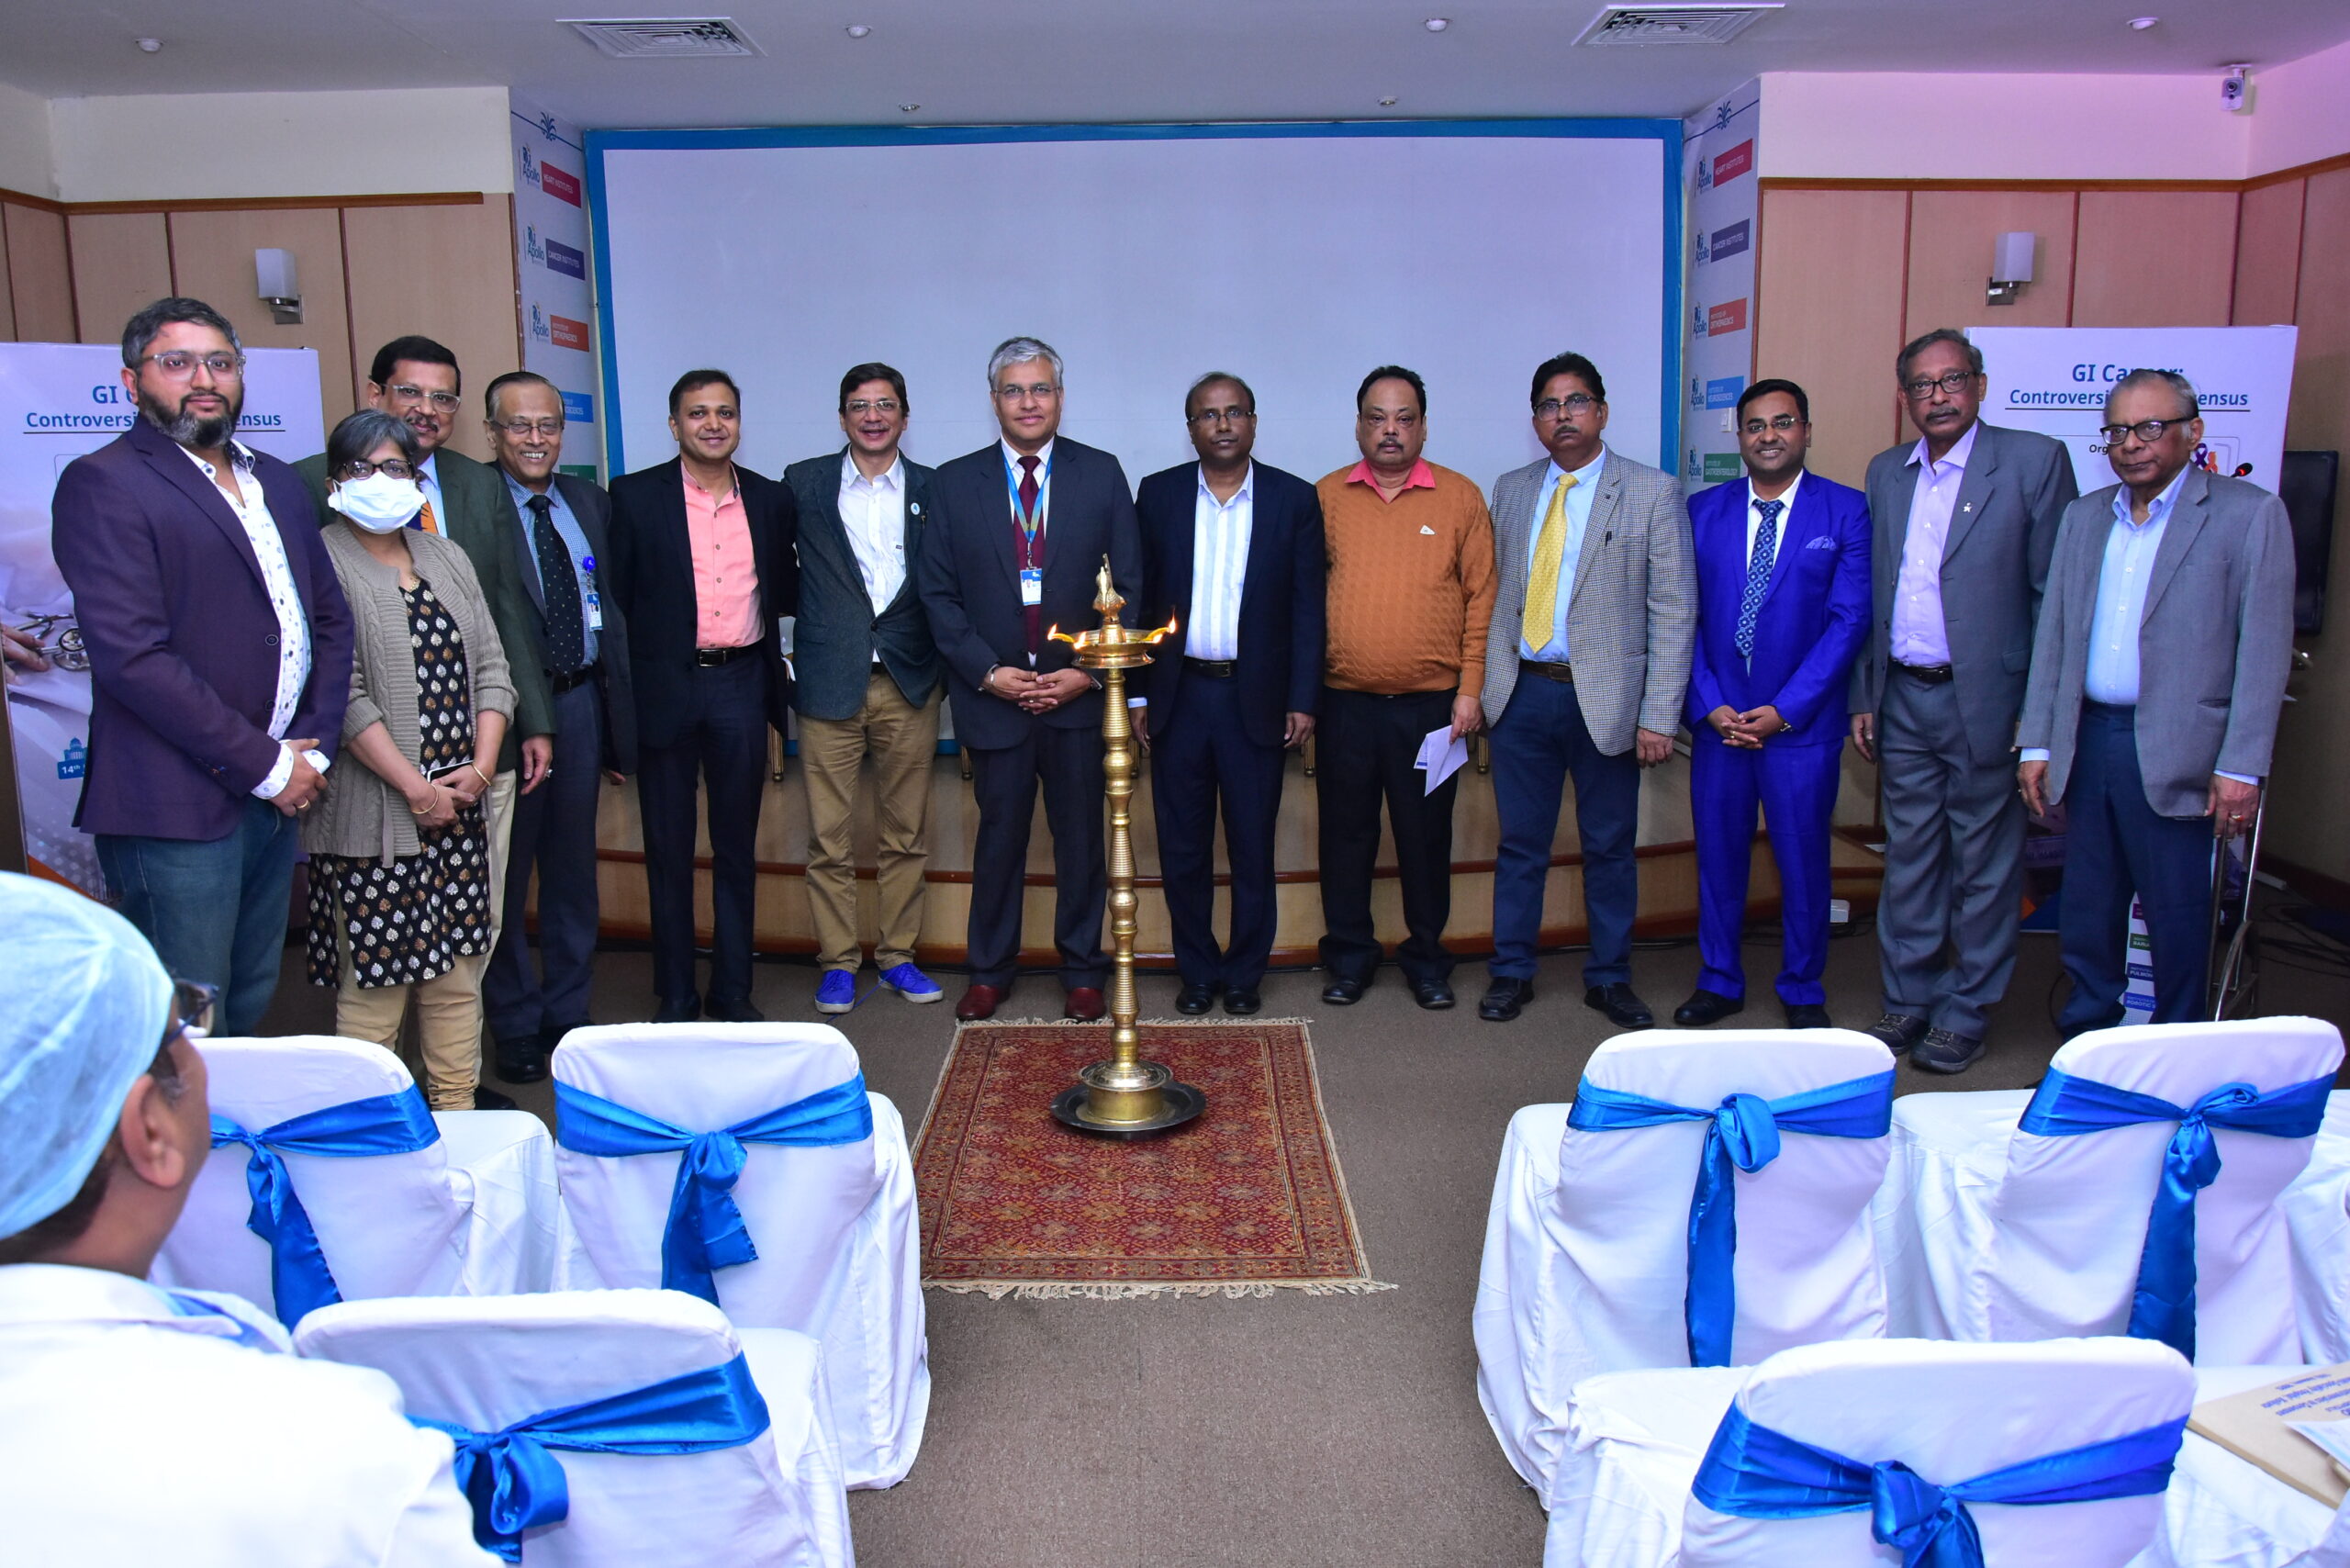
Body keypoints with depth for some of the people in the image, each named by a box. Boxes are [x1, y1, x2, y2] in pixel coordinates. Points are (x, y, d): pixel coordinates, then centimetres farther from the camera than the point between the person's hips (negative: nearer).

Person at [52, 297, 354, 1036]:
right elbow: (132, 655, -17)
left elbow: (330, 616, 17)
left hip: (275, 792, 7)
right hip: (178, 810, -7)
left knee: (249, 1010, 14)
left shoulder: (276, 482, 16)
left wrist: (312, 747, 2)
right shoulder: (103, 484, -7)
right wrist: (264, 765, -14)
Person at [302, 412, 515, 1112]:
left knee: (457, 968, 10)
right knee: (373, 977, -1)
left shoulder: (448, 559, 14)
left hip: (460, 802, 6)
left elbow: (491, 668, 11)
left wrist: (480, 768, -2)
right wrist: (417, 790, -15)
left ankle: (458, 1107, 20)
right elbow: (344, 697, -13)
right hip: (373, 812, -6)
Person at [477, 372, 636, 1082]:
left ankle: (568, 1011, 29)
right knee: (505, 873, 7)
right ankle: (514, 1024, 22)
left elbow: (611, 607, 11)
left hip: (581, 700, 5)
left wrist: (619, 716, 8)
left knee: (573, 869, 15)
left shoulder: (589, 503, 10)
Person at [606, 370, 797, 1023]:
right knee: (669, 851, 7)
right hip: (664, 687, -2)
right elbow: (618, 601, -2)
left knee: (737, 848, 10)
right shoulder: (635, 496, -1)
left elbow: (785, 594, 15)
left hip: (741, 683, 2)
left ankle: (733, 992, 22)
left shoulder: (772, 500, 7)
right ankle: (675, 998, 19)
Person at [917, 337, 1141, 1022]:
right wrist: (988, 672, -8)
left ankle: (1082, 970, 23)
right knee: (999, 836, 9)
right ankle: (990, 970, 24)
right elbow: (939, 593, 2)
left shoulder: (1102, 474, 3)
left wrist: (1090, 671, -8)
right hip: (993, 693, 0)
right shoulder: (953, 482, 3)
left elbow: (1129, 585, 1)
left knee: (1082, 837, 9)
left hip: (1080, 693, 0)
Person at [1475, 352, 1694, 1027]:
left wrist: (1659, 716, -11)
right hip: (1521, 693, 3)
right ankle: (1511, 972, 23)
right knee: (1520, 843, 10)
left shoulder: (1652, 493, -3)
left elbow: (1673, 610, -6)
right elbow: (1494, 590, 12)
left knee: (1609, 846, 9)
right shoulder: (1511, 490, 9)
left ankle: (1609, 977, 25)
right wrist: (1482, 680, 3)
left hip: (1604, 697, -2)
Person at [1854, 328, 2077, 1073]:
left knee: (1983, 865, 5)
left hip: (1985, 700, -5)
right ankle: (1908, 999, 24)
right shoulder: (1886, 472, 11)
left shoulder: (2034, 461, -5)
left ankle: (1964, 1013, 17)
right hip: (1903, 699, 5)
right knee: (1908, 858, 12)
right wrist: (1864, 695, 10)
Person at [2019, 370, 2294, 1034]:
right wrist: (2036, 745, 7)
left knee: (2177, 917, 3)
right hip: (2089, 741, 5)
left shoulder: (2249, 513, -3)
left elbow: (2264, 650, -7)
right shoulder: (2084, 515, 12)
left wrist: (2241, 767, -12)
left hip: (2174, 750, -5)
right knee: (2086, 912, 12)